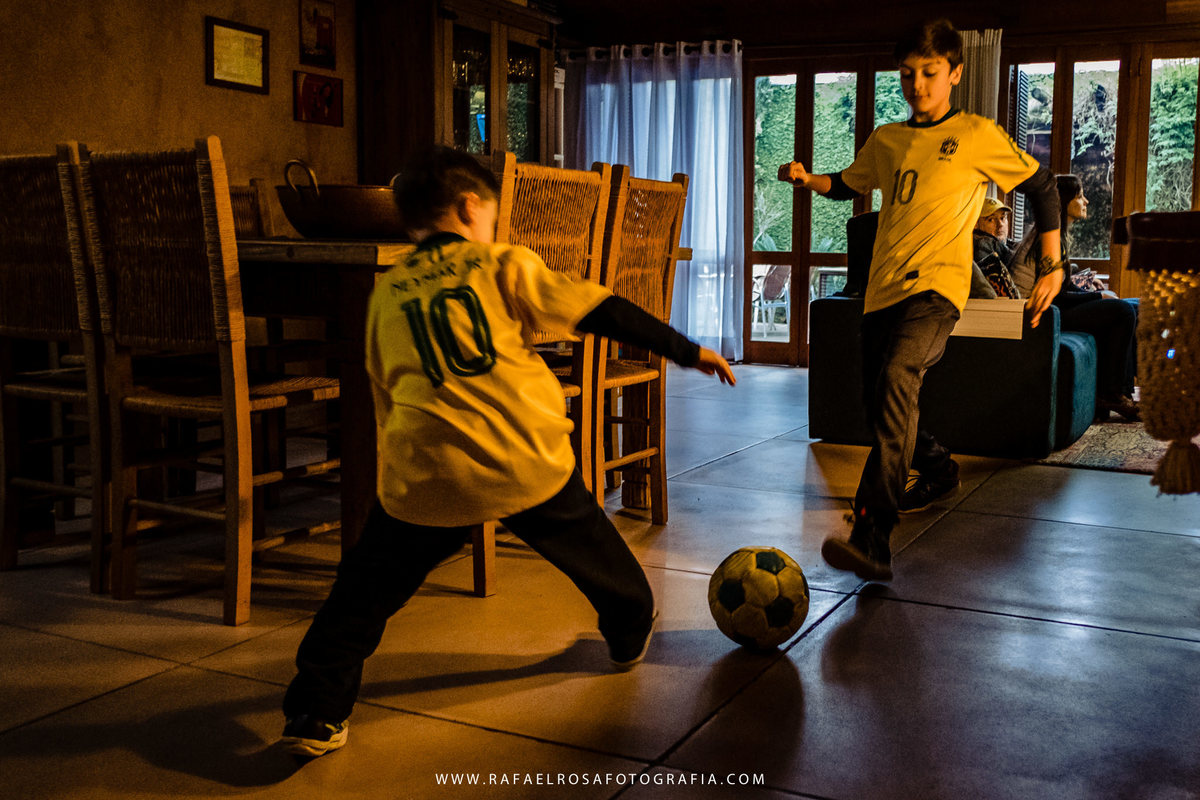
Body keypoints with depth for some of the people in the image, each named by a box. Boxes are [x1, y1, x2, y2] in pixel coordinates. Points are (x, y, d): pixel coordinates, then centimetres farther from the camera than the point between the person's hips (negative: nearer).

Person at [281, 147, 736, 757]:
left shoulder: (386, 293, 18)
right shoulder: (505, 265, 9)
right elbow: (601, 312, 6)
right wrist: (687, 351, 11)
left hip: (425, 474, 1)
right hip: (527, 461, 0)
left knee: (366, 588, 14)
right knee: (588, 542, 26)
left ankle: (316, 713, 8)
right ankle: (631, 633, 46)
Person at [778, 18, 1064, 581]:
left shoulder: (977, 136, 5)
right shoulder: (886, 140, 18)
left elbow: (1041, 187, 12)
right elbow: (847, 185, 33)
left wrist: (1052, 266, 7)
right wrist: (807, 179, 12)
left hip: (936, 285, -7)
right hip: (883, 287, 7)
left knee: (897, 375, -32)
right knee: (884, 407, 12)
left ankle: (872, 539, -40)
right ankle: (938, 470, 45)